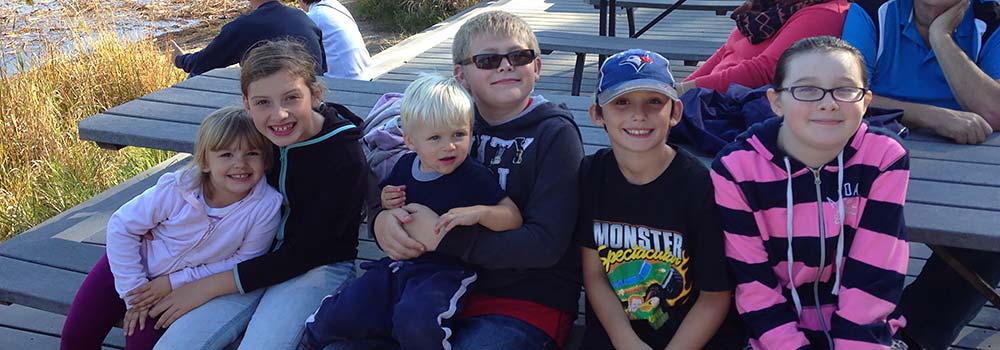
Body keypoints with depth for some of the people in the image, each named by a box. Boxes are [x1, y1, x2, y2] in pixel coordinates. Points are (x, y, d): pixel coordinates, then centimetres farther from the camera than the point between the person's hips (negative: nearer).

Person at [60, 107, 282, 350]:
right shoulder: (176, 189, -28)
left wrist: (174, 283, -20)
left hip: (182, 287, 0)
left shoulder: (267, 206, -28)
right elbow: (121, 226, -15)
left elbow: (243, 262, -17)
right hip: (132, 264, 1)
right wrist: (134, 289, -15)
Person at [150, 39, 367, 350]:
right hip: (257, 257, 5)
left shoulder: (345, 160, -23)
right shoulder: (251, 136, -8)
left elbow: (304, 254, -19)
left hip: (320, 266, -4)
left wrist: (208, 287, -17)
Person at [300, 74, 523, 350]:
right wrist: (386, 205, -1)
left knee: (413, 319, -37)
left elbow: (513, 218, -10)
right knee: (335, 316, -6)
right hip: (398, 265, 5)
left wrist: (478, 212, -27)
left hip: (444, 272, -5)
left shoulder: (475, 177, -10)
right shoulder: (405, 166, 6)